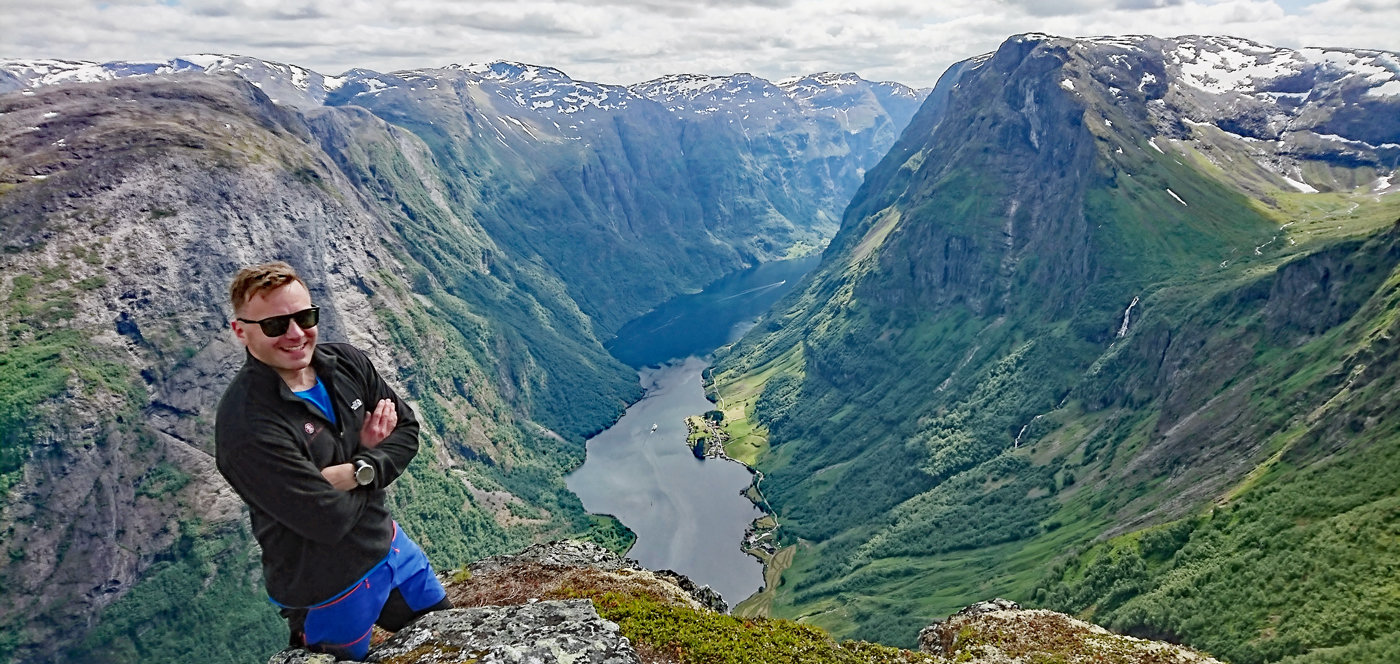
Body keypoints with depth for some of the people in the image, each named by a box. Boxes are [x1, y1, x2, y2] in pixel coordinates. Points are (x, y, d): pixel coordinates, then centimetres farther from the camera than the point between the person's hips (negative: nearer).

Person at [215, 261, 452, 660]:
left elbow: (406, 429, -5)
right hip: (330, 589, -6)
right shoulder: (246, 425, -29)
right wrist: (367, 451, -15)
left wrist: (359, 470, -22)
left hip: (388, 543, 7)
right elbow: (330, 520, -29)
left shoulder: (345, 363, -9)